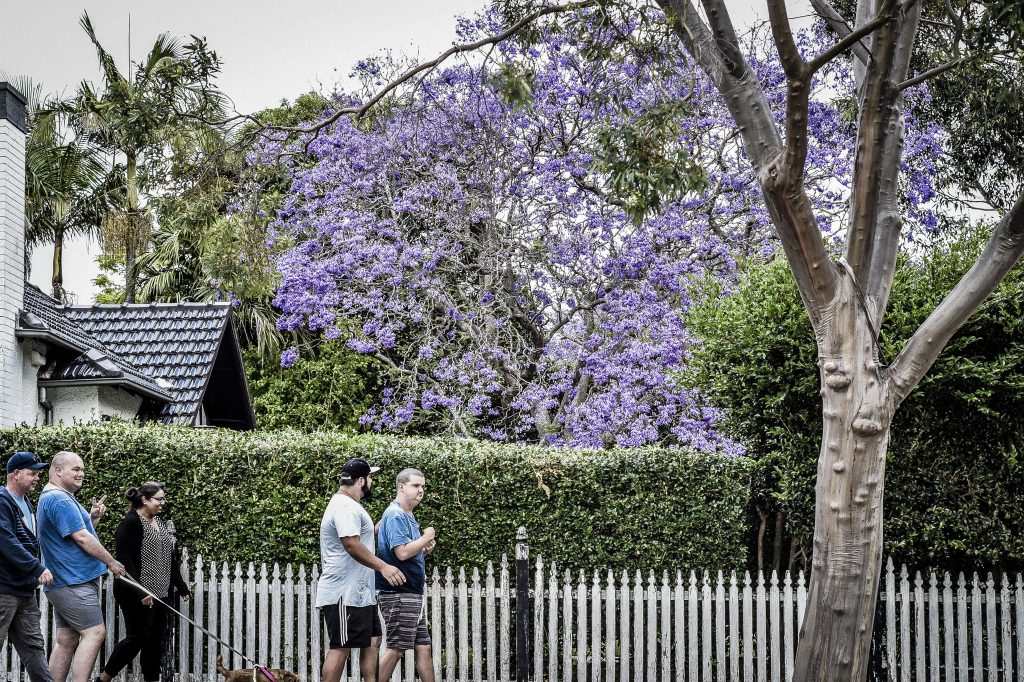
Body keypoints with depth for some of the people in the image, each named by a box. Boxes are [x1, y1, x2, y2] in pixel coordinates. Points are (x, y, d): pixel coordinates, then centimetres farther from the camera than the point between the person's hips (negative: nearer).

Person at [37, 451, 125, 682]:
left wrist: (92, 517, 8)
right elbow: (81, 538, -18)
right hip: (73, 582, -11)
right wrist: (111, 562, -8)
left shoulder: (54, 498, 20)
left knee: (66, 640, 9)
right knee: (94, 633, -13)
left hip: (63, 583, 11)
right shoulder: (60, 500, -15)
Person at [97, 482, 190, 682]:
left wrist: (181, 586, 19)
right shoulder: (130, 523, -13)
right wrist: (139, 593, -25)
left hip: (159, 594, 8)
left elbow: (171, 558, 21)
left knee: (155, 640, 8)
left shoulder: (160, 523, 14)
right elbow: (124, 561, -19)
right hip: (137, 595, -8)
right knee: (137, 637, -6)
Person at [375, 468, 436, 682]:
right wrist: (426, 537, -11)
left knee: (423, 647, 10)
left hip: (413, 594, 10)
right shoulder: (395, 515, -13)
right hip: (398, 594, -10)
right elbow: (402, 552, -25)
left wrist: (425, 550, 6)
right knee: (397, 649, -6)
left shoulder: (408, 517, 17)